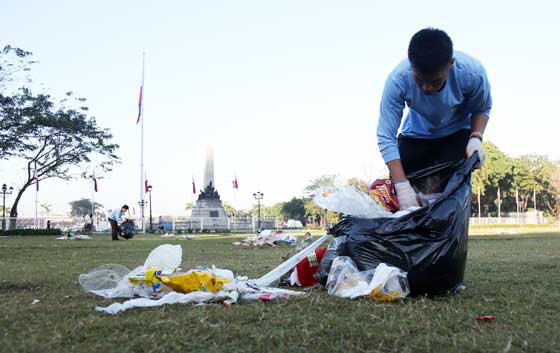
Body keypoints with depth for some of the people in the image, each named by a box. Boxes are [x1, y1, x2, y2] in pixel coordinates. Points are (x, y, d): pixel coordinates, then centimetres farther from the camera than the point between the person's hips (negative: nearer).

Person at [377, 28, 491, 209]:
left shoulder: (472, 72, -33)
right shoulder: (398, 79, -36)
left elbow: (482, 109, -10)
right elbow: (385, 137, -34)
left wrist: (476, 138, -30)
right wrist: (402, 185, -41)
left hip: (457, 134, -1)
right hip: (415, 136, 1)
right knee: (403, 202, -10)